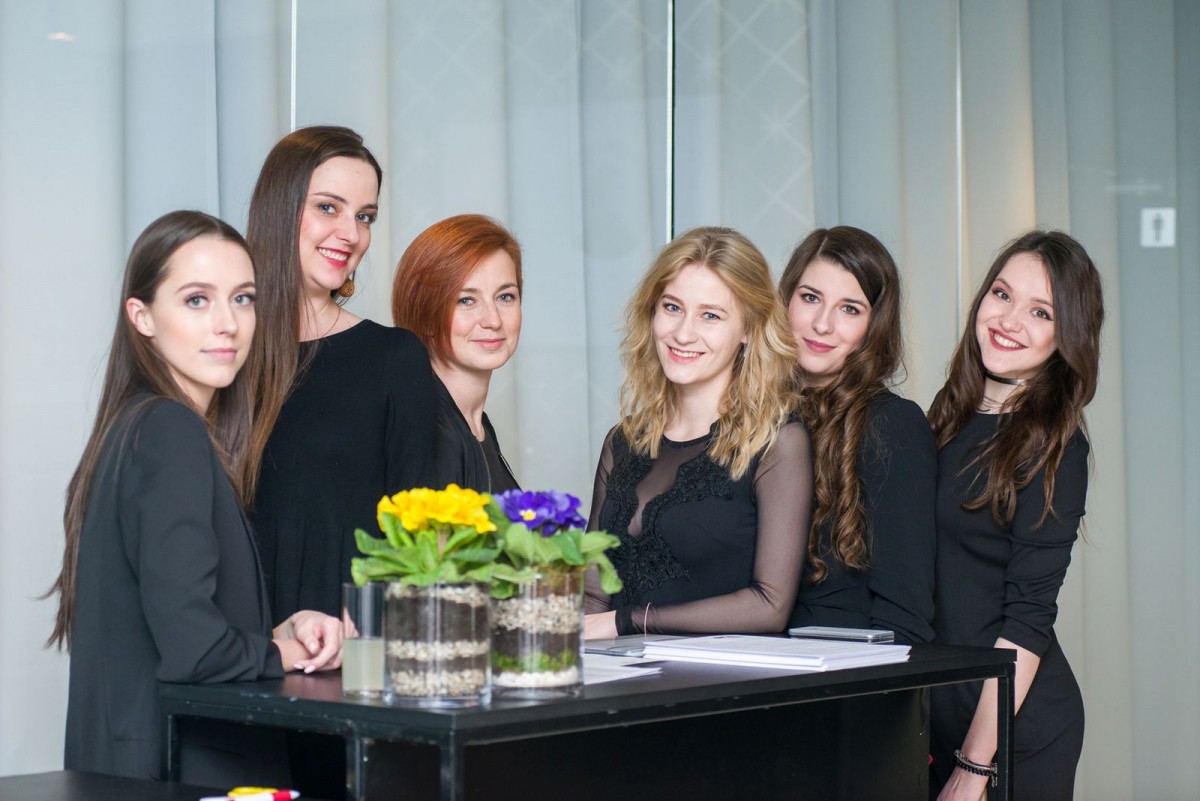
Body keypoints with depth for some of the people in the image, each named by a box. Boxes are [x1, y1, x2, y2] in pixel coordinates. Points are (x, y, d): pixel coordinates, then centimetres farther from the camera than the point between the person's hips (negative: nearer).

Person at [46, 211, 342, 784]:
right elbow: (190, 645, -24)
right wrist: (287, 649, -6)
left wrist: (288, 627, -1)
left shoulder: (139, 427, 12)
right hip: (176, 769, -9)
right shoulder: (171, 434, -15)